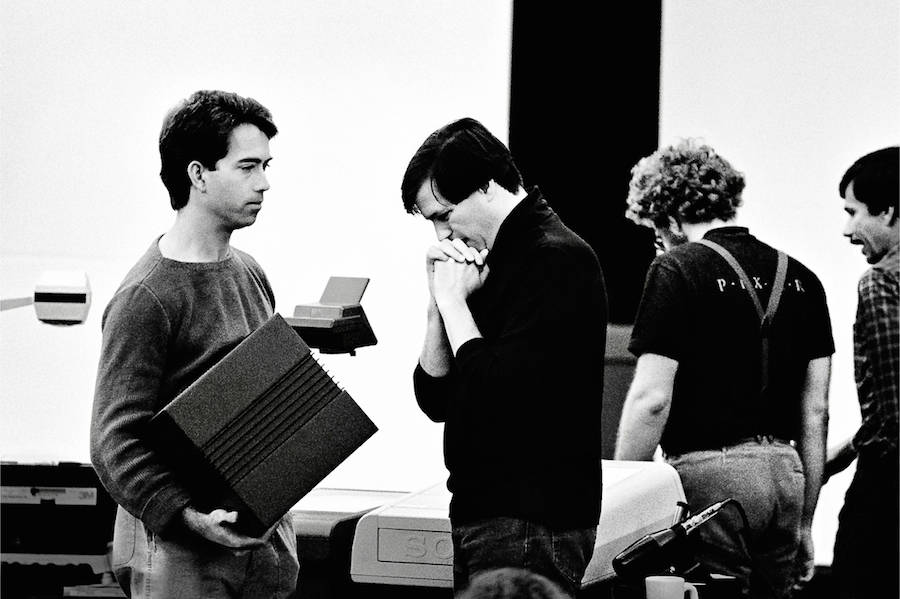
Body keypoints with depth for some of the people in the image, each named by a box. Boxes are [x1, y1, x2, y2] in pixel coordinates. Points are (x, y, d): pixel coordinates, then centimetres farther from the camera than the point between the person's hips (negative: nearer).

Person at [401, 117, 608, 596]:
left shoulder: (556, 261, -12)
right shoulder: (500, 260, 16)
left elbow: (501, 393, -21)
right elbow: (435, 400, 15)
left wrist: (454, 302, -9)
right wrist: (439, 300, 2)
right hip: (481, 518, 9)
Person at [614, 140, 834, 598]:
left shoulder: (676, 272, -6)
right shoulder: (800, 279, 12)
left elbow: (651, 399, -12)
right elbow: (814, 412, 14)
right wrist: (804, 523, 19)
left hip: (710, 473, -6)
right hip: (785, 474, 6)